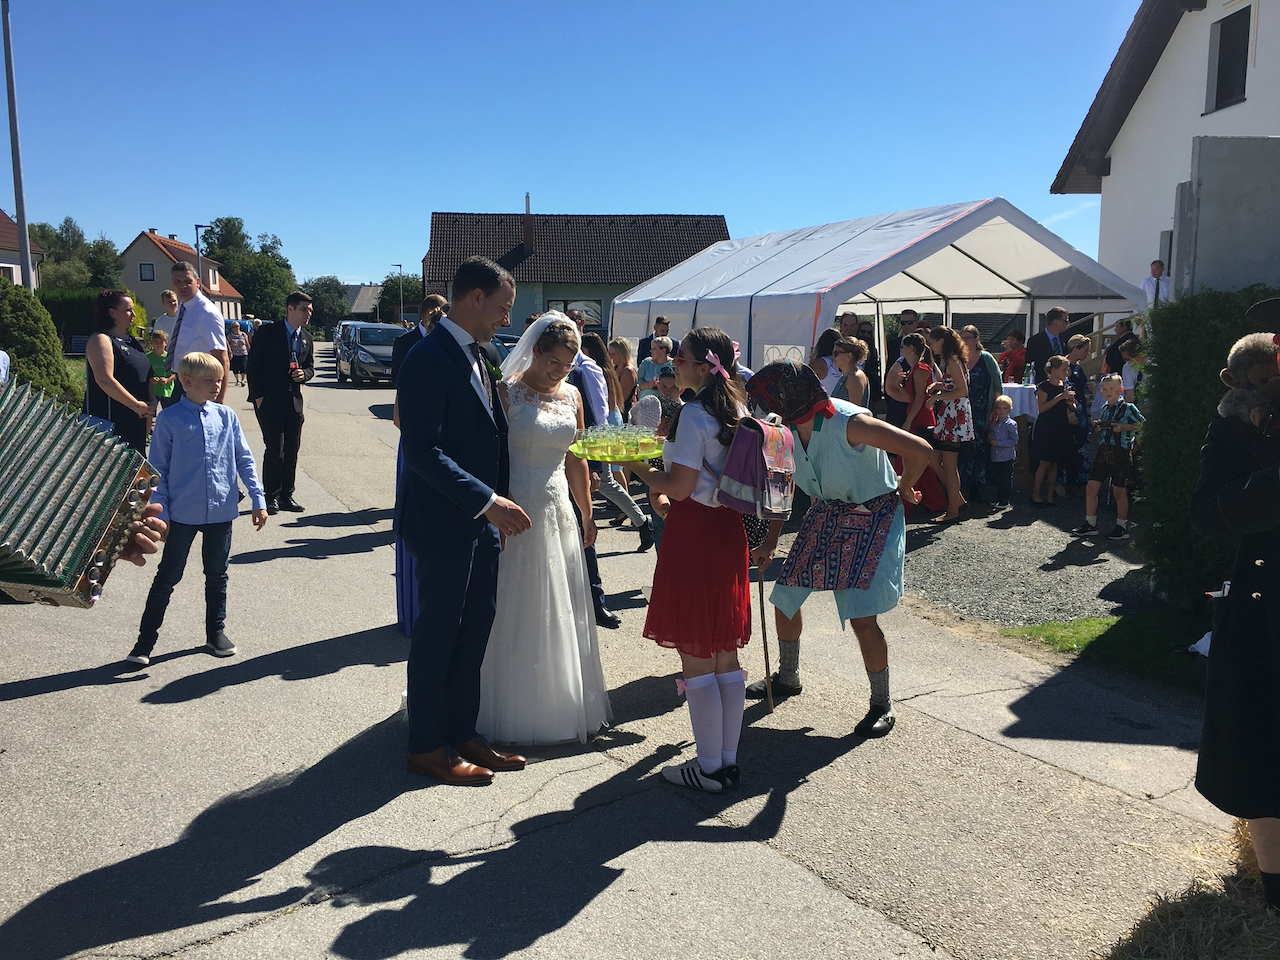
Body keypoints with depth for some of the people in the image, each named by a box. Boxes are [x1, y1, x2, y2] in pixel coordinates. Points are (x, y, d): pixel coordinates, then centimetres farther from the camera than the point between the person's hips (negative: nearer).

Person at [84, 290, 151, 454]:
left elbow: (145, 377, 25)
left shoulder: (133, 341, 17)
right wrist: (136, 405, -18)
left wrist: (148, 407, 9)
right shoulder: (101, 340, -9)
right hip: (110, 421, -9)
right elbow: (105, 380, -21)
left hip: (136, 419, 9)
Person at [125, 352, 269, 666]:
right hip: (182, 514, -3)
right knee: (168, 577, 5)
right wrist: (160, 513, -6)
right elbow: (158, 469, -3)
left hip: (221, 512, 3)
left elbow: (244, 460, 7)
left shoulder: (226, 416, 2)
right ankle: (145, 640, 16)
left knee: (217, 575, 15)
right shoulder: (169, 419, -5)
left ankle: (216, 633, 29)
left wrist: (258, 500, 2)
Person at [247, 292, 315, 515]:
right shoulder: (268, 333, -6)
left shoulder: (306, 338, 10)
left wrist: (304, 374, -6)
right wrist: (258, 396, -11)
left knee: (292, 449, 6)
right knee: (275, 449, -7)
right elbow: (253, 365, -6)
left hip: (294, 401, 5)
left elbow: (310, 367, 19)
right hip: (269, 400, -5)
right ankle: (271, 497, 3)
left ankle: (286, 495, 15)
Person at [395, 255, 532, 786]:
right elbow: (422, 450, -24)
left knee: (475, 630, 14)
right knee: (438, 635, 4)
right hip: (444, 524, -9)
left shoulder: (473, 355, 13)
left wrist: (496, 507, 12)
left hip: (480, 522, 9)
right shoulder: (429, 358, -17)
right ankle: (427, 746, 19)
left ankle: (461, 733, 28)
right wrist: (488, 501, -25)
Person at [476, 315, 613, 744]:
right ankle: (515, 711, 18)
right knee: (516, 615, 3)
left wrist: (586, 513, 18)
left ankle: (563, 706, 28)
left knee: (561, 615, 13)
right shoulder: (507, 392, -8)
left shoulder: (571, 396, 9)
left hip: (559, 513, 6)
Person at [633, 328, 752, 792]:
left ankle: (709, 767, 9)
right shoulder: (737, 410, 9)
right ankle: (728, 760, 22)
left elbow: (679, 487, -17)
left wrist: (640, 468, -3)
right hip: (729, 531, 9)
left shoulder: (694, 414, -16)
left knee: (695, 658, 1)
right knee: (725, 654, 14)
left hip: (693, 535, -9)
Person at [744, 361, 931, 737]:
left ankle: (882, 704, 7)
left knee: (861, 617, -16)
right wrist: (770, 543, 8)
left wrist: (904, 488, -9)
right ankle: (788, 678, 36)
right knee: (785, 596, 11)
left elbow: (920, 450, -28)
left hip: (872, 516, -7)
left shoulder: (848, 423, -30)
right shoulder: (784, 431, -8)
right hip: (825, 513, 7)